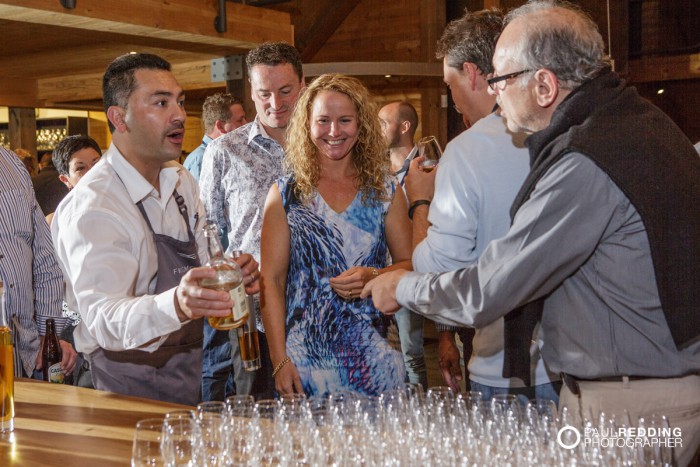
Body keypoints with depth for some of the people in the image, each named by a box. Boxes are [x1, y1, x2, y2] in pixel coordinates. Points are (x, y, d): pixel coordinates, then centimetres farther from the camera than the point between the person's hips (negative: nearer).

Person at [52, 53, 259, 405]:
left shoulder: (182, 181, 4)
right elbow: (103, 319, -35)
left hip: (193, 371, 7)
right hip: (134, 386, -7)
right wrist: (176, 304, -54)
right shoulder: (90, 207, -23)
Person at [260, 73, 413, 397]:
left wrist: (373, 277, -12)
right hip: (307, 356, -1)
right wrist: (279, 361, -8)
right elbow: (271, 281, -1)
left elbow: (409, 264, 9)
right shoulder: (285, 194, 3)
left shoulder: (385, 191, 7)